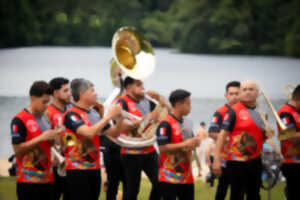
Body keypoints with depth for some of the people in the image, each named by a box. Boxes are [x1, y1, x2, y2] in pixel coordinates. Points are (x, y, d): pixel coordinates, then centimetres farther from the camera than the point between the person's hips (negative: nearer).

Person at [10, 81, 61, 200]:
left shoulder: (46, 118, 12)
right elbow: (17, 149, -16)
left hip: (47, 178, 7)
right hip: (28, 180, -7)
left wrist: (54, 136, 1)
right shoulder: (19, 120, -10)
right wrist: (41, 138, -19)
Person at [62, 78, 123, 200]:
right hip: (77, 170, -7)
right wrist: (108, 117, -21)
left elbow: (113, 134, 16)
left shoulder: (94, 114, 10)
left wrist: (119, 120, -3)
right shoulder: (71, 115, -13)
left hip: (94, 168, 7)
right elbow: (89, 133, -28)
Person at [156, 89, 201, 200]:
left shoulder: (185, 123, 14)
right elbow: (163, 148, -21)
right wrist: (184, 144, -22)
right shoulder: (165, 124, -14)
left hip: (186, 177, 8)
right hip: (170, 177, -8)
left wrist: (194, 142, 3)